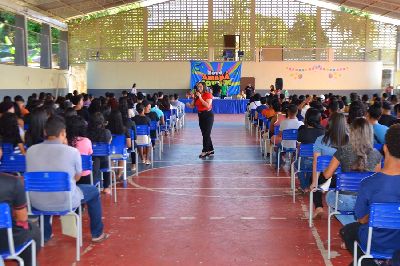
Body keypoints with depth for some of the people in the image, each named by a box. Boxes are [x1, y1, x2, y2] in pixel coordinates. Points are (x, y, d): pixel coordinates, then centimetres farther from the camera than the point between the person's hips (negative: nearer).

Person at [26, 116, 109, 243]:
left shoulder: (31, 150, -5)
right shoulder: (72, 151, -15)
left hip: (37, 203, 4)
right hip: (65, 201, -3)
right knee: (93, 191, 24)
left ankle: (45, 234, 43)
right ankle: (97, 234, 32)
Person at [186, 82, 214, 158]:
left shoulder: (208, 95, -9)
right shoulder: (196, 96, 8)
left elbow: (207, 105, -22)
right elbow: (192, 106, 5)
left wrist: (200, 98, -23)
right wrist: (188, 104, -17)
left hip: (208, 115, -7)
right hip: (200, 115, 7)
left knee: (206, 134, -6)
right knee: (205, 134, 10)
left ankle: (205, 151, -2)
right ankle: (211, 150, 19)